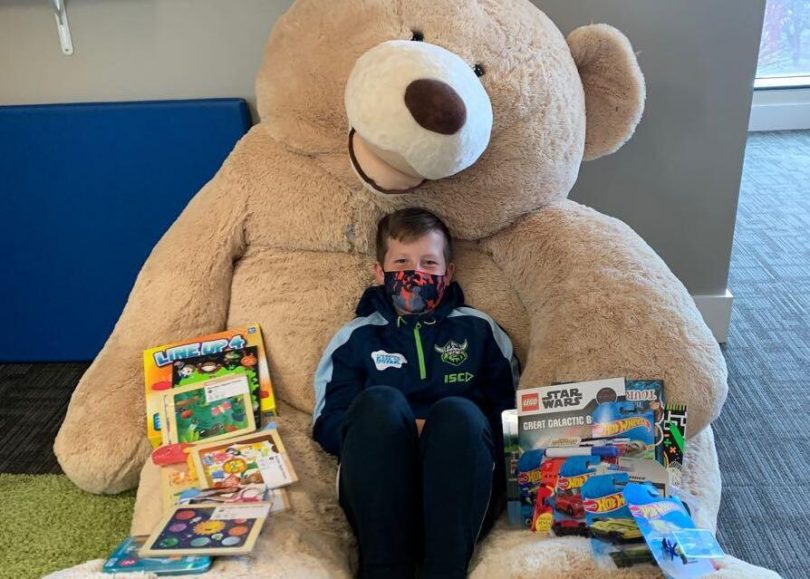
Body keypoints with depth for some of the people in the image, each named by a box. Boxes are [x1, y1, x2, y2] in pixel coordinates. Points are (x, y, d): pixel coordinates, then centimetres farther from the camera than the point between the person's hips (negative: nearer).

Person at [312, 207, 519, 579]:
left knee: (458, 413, -31)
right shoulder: (356, 338, 19)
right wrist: (388, 427, -8)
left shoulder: (478, 329, 20)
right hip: (379, 496, 0)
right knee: (379, 402, -30)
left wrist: (452, 431, -7)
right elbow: (328, 425, 10)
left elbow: (511, 411, 12)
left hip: (463, 496, 0)